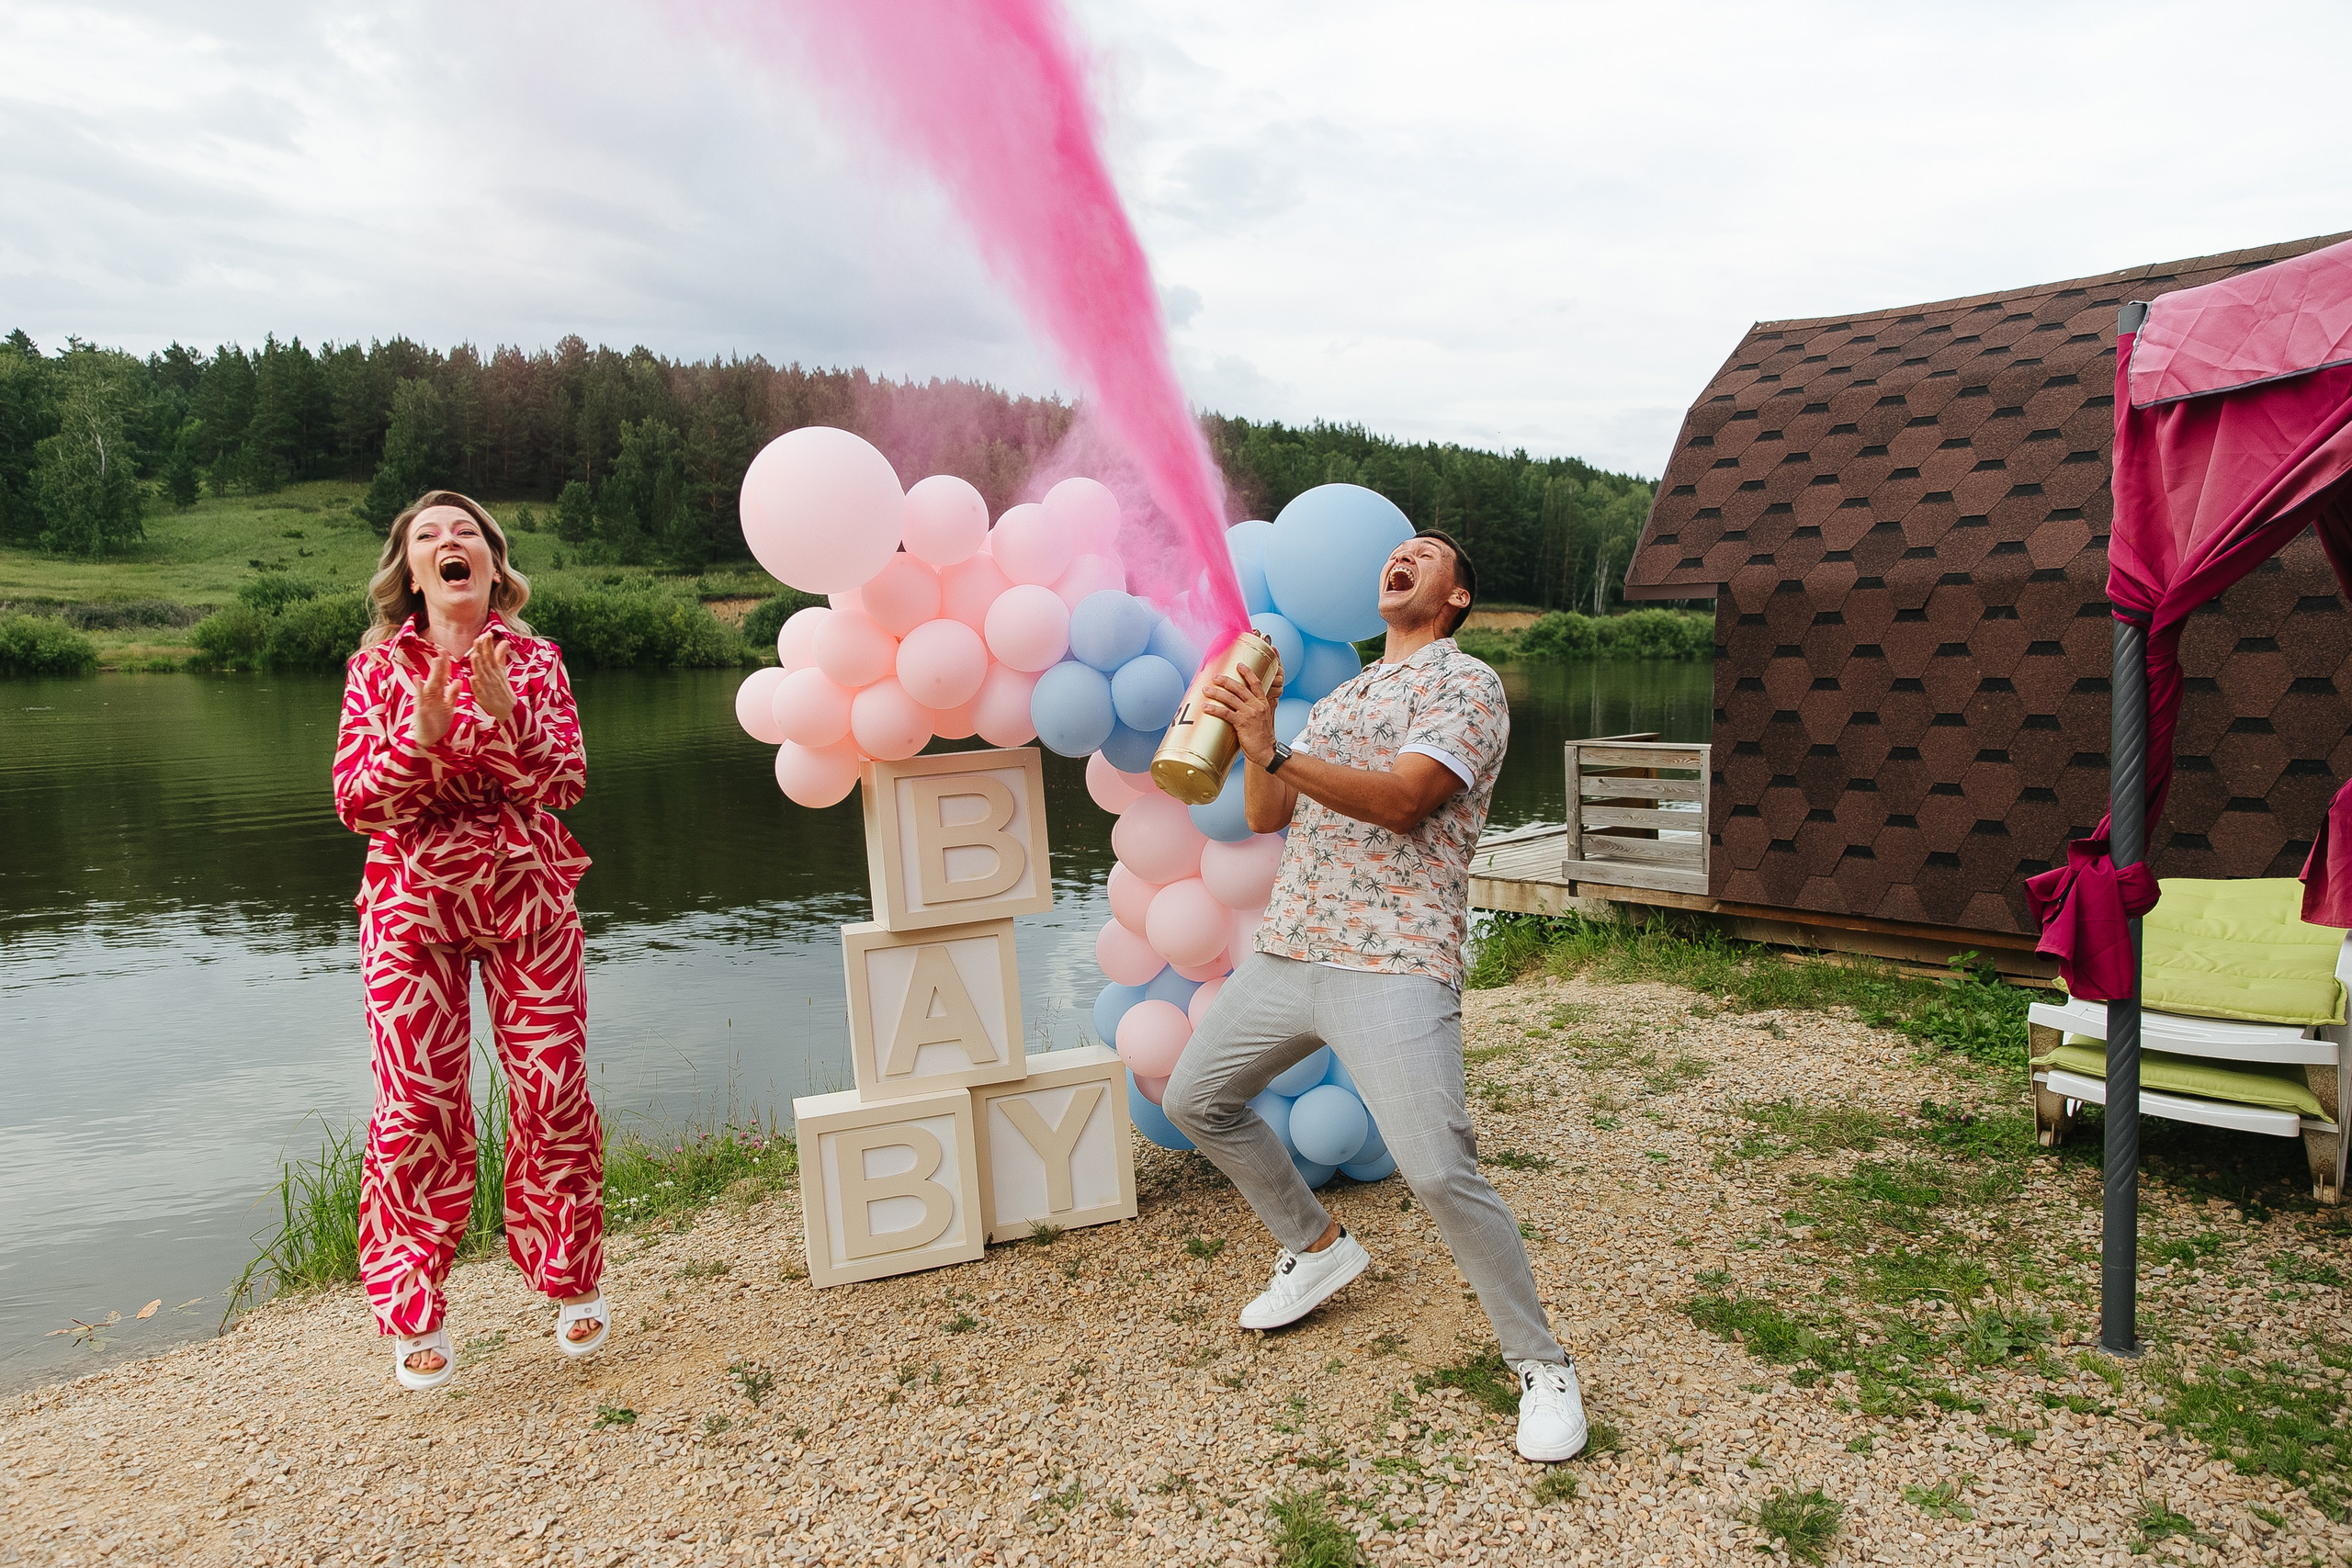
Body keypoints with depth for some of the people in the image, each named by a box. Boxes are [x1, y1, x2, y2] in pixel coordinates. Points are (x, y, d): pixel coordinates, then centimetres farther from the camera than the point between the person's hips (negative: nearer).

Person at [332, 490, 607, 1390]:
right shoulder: (378, 668, 2)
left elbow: (565, 784, -7)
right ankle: (415, 1316, 17)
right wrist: (420, 735, -23)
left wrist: (505, 711, -23)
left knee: (554, 1093, 2)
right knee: (415, 1106, -1)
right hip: (413, 909, 0)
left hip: (528, 902, 0)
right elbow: (355, 802, -5)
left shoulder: (534, 662, 3)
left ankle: (573, 1283, 22)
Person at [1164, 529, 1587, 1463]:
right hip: (1287, 951, 8)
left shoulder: (1466, 685, -1)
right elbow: (1265, 818, 16)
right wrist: (1254, 737, -1)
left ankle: (1541, 1366, 6)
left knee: (1439, 1173, -17)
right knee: (1193, 1101, 16)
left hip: (1391, 966, -8)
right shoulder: (1337, 699, 23)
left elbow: (1401, 800, -16)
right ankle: (1317, 1248, 34)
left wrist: (1276, 749, -21)